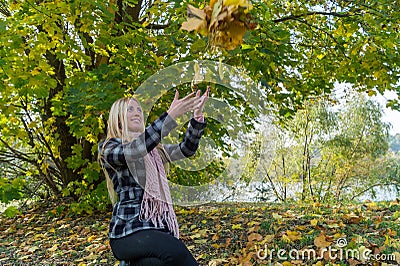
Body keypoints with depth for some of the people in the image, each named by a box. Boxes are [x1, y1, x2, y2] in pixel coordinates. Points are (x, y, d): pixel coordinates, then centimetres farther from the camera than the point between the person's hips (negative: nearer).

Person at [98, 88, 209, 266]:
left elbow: (186, 149, 5)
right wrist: (170, 116, -27)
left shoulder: (154, 149, 20)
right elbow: (133, 151, -20)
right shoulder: (109, 148, 3)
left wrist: (197, 116, -11)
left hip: (159, 227, 5)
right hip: (129, 230, -5)